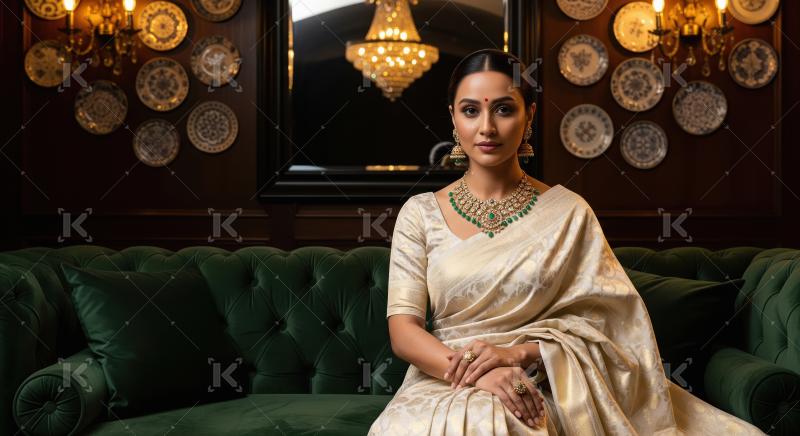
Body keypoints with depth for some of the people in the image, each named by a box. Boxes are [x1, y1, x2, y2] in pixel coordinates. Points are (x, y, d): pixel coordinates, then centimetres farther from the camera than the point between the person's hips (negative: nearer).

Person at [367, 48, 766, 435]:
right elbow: (403, 329, -3)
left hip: (544, 392, 1)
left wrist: (520, 352, -17)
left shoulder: (568, 213, 5)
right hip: (446, 389, -1)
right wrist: (473, 372, -20)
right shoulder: (420, 213, 5)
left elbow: (600, 325, 0)